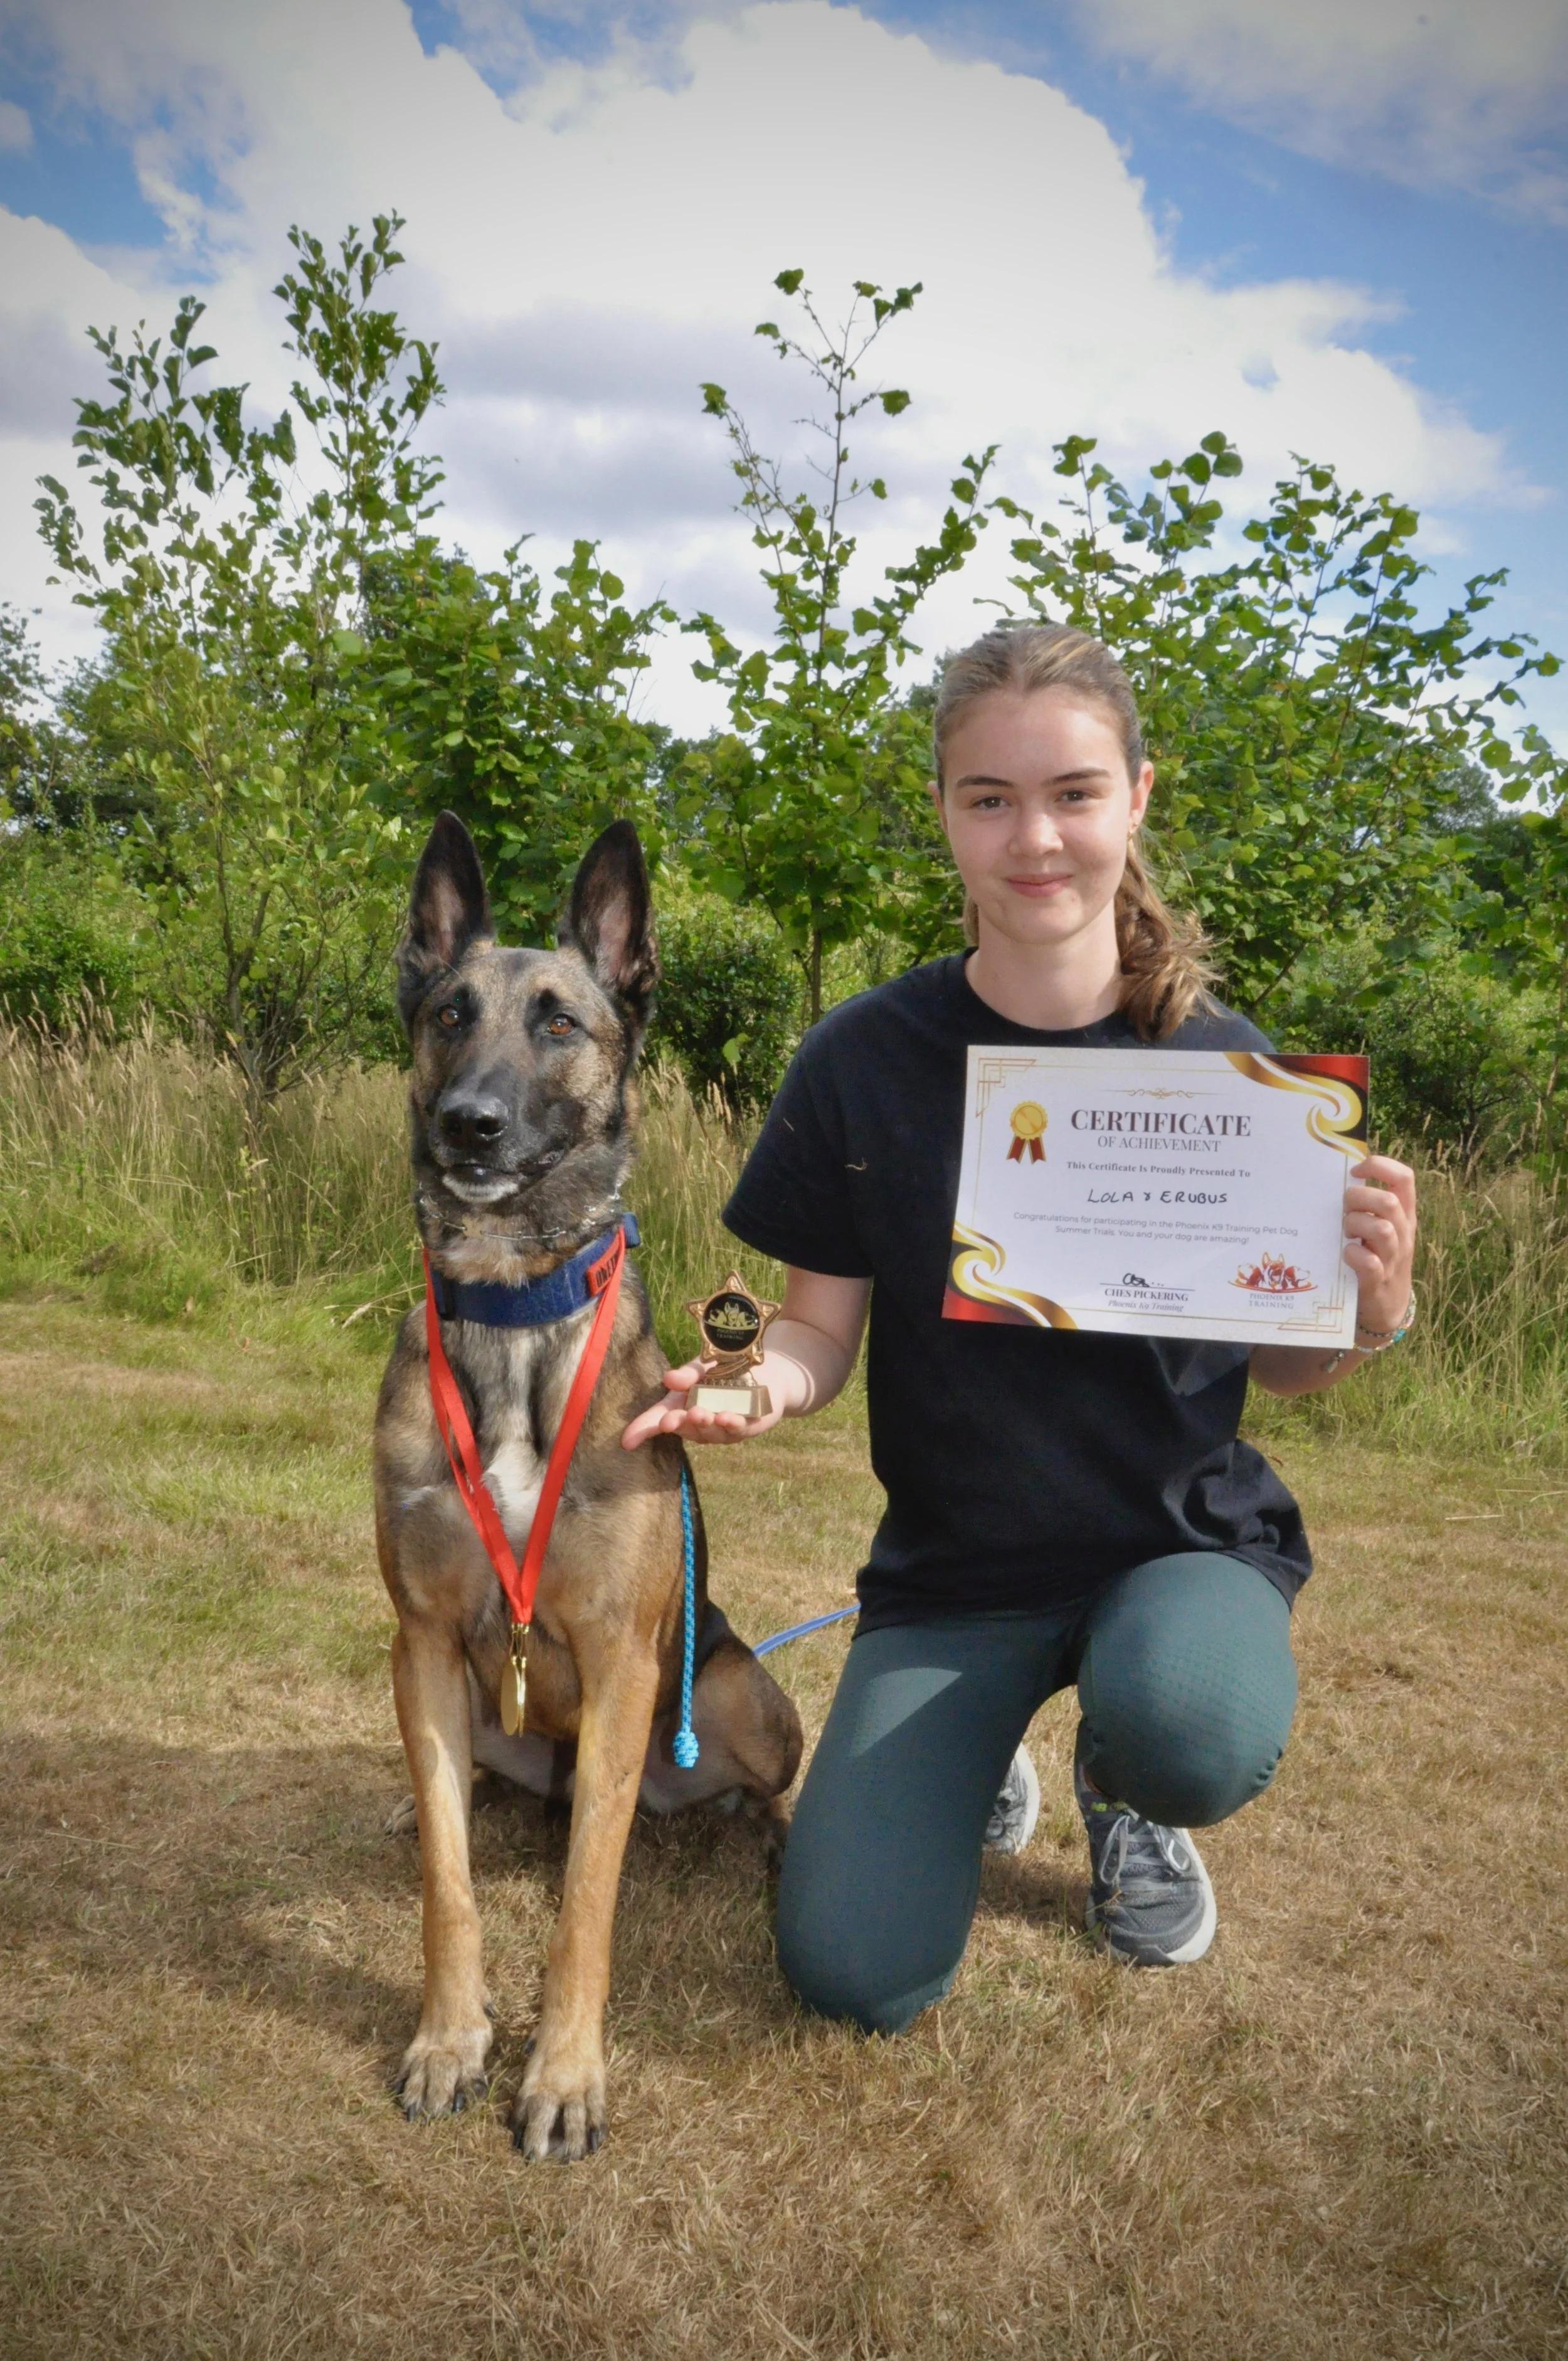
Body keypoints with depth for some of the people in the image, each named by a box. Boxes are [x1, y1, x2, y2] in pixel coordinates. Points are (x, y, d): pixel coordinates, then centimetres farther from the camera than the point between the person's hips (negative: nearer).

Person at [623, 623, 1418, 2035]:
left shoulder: (1220, 1065, -7)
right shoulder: (867, 1061, -8)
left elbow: (1278, 1364, 1)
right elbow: (821, 1335, -2)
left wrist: (1375, 1313, -21)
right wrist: (755, 1380, -24)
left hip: (1187, 1532, 0)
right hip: (957, 1561, 1)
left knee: (1197, 1732, -35)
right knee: (857, 1975, -11)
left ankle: (1123, 1791, 6)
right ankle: (974, 1751, 24)